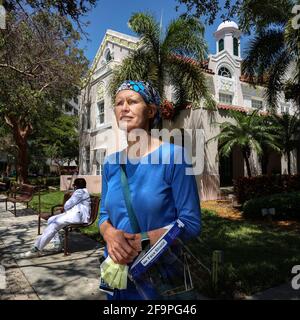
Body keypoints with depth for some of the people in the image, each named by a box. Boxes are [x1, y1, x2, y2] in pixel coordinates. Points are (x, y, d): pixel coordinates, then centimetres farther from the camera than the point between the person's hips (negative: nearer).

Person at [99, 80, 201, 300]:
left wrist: (140, 241, -23)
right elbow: (104, 214, 6)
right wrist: (111, 235, -16)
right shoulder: (111, 163, 1)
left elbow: (191, 223, -15)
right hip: (117, 271, 5)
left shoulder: (173, 155, -15)